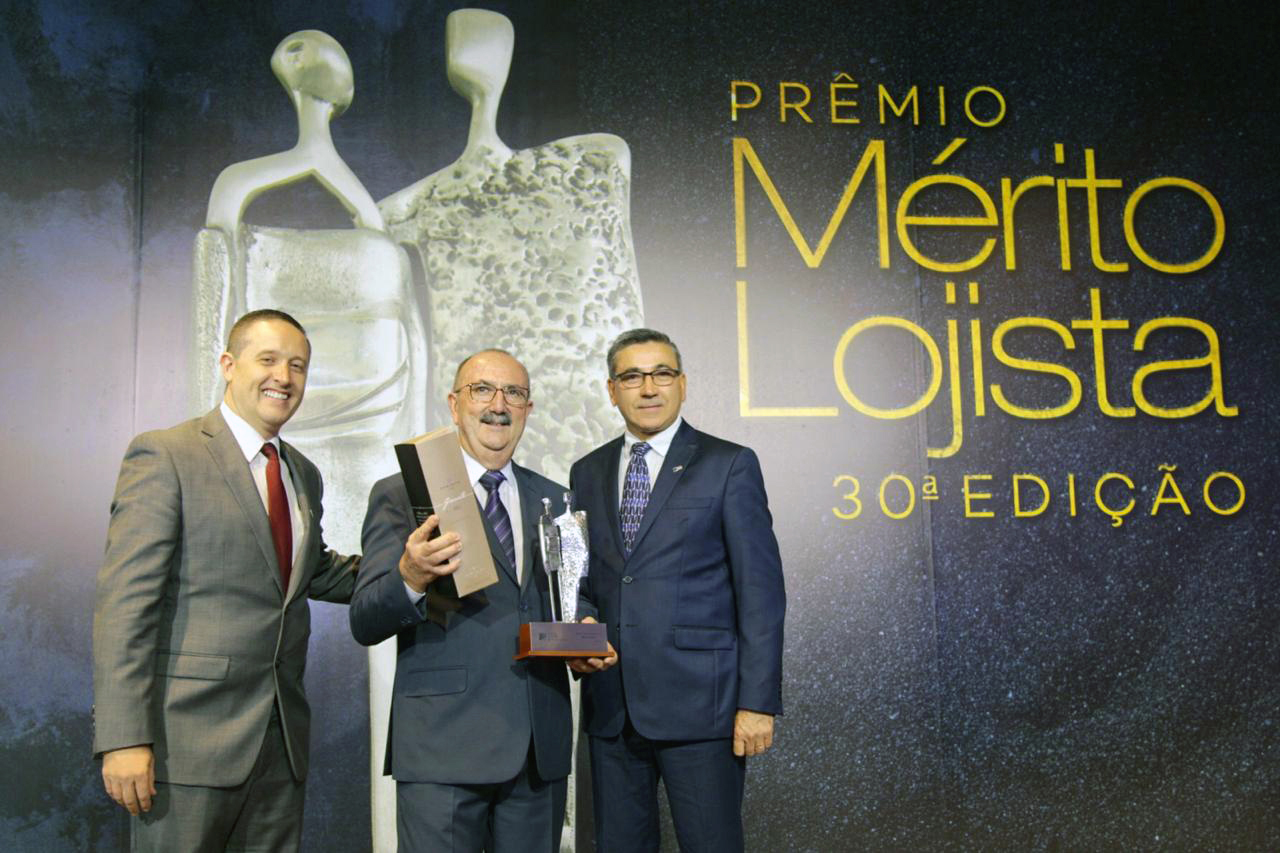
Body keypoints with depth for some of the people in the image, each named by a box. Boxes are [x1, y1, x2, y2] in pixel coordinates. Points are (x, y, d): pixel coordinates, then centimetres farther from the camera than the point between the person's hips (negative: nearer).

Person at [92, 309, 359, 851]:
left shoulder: (305, 476, 15)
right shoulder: (164, 456, -7)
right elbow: (124, 601, -13)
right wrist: (123, 738, -19)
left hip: (282, 737, 7)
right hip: (191, 736, -6)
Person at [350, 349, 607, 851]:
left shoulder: (552, 500, 14)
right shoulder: (401, 495, 0)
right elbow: (364, 624, -6)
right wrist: (409, 578, -27)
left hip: (540, 748, 4)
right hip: (442, 748, -4)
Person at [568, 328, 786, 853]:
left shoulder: (728, 465, -1)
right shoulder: (587, 473, 13)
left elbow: (760, 590, -5)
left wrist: (757, 702, -11)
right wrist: (582, 624, -5)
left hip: (699, 703, -4)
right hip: (610, 706, 5)